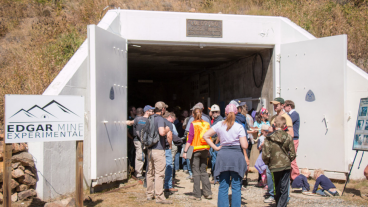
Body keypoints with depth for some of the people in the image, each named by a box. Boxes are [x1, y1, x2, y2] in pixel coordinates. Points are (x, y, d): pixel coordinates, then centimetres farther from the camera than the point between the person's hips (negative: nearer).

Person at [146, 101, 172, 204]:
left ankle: (149, 194, 23)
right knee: (159, 173, -6)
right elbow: (162, 132, -28)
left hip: (150, 149, 9)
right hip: (158, 149, -9)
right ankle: (159, 196, -5)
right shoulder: (160, 119, -13)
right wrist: (167, 130, -9)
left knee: (150, 172, 15)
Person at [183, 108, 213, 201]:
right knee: (203, 171, 13)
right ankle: (208, 193, 11)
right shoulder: (207, 124, 5)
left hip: (195, 150, -5)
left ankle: (197, 195, 3)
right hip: (205, 149, 5)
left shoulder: (193, 124, -9)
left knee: (196, 172, 1)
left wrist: (185, 151, -11)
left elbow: (190, 138, -13)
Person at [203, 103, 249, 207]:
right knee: (236, 186, 5)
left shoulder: (219, 125, 2)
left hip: (223, 155, 2)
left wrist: (215, 147, 5)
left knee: (223, 186, 9)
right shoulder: (239, 127, -6)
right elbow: (244, 145, -12)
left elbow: (205, 136, 2)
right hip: (237, 155, -2)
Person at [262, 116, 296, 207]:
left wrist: (267, 163, 9)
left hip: (274, 166, 0)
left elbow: (265, 156, -11)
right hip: (286, 166, 0)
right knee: (284, 189, 4)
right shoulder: (288, 137, -4)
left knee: (277, 188, 16)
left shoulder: (269, 138, -9)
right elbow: (292, 154, -1)